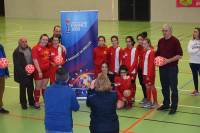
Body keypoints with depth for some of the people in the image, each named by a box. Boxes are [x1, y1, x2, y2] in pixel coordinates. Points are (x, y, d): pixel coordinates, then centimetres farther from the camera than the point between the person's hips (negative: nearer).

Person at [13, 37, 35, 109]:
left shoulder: (29, 49, 5)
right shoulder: (16, 52, -14)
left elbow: (32, 59, 12)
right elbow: (17, 65, -15)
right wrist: (25, 72, -17)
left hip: (30, 73, 5)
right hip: (22, 74, -5)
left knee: (31, 88, 13)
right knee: (23, 89, 9)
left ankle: (31, 102, 28)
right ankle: (23, 103, 23)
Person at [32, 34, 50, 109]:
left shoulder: (47, 48, 6)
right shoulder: (35, 48, -11)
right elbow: (35, 60, -15)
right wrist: (39, 71, -18)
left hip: (46, 70, 5)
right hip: (39, 71, -5)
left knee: (44, 87, 15)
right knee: (38, 87, 4)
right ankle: (36, 102, 14)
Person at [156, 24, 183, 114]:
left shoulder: (175, 41, -9)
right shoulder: (160, 41, 9)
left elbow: (180, 55, -12)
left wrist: (168, 60, -19)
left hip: (172, 68, -6)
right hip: (162, 68, 6)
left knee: (173, 88, 0)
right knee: (164, 87, 14)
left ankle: (174, 107, 7)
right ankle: (166, 104, 27)